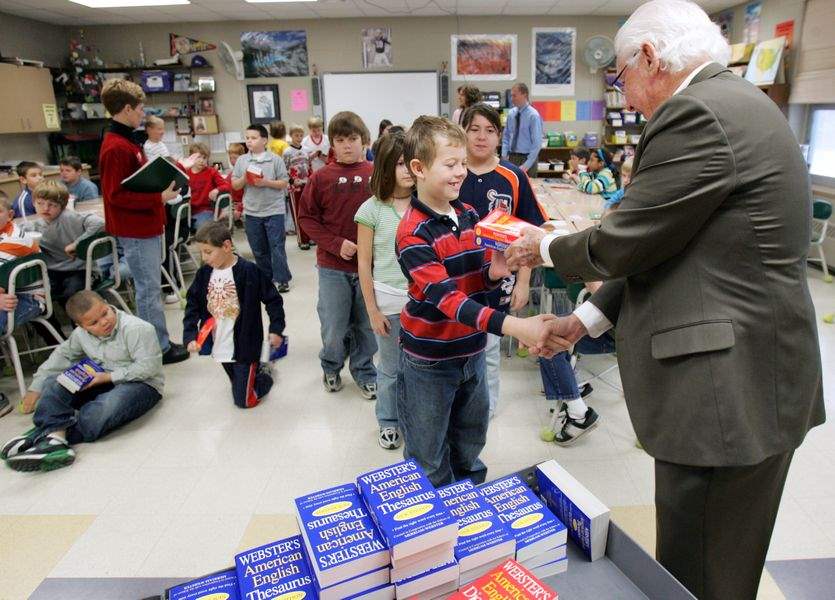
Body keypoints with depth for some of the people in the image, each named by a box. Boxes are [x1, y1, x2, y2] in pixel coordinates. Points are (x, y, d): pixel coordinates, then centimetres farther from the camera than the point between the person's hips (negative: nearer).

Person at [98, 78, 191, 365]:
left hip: (146, 226, 10)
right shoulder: (116, 148, -19)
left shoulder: (127, 142, 12)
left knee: (150, 287, 16)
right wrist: (159, 197, -23)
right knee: (149, 290, -1)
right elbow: (116, 195, -22)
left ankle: (159, 342, 27)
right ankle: (160, 347, 10)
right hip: (136, 231, -10)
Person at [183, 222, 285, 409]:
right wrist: (190, 335, -8)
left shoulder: (249, 271, -17)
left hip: (245, 346, -6)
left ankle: (265, 373, 25)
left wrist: (276, 329, -14)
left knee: (244, 400, 1)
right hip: (219, 346, 6)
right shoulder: (204, 273, -2)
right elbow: (192, 306, 3)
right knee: (238, 384, 21)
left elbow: (273, 300, -11)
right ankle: (258, 369, 45)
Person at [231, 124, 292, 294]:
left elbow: (284, 183, -4)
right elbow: (234, 185, 7)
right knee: (258, 249, 12)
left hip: (274, 211, -3)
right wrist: (244, 179, -12)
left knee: (276, 247, -1)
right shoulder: (241, 160, 5)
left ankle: (281, 279, 8)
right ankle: (266, 278, 25)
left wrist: (266, 182, -16)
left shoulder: (275, 160, -3)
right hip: (251, 212, 4)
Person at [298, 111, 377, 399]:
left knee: (366, 324, 13)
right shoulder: (321, 177, -4)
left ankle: (364, 371, 35)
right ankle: (331, 367, 37)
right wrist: (336, 244, -12)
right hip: (332, 266, -1)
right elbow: (307, 217, -1)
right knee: (333, 328, 9)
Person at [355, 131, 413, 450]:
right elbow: (364, 263, -4)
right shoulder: (371, 210, -7)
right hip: (388, 300, -2)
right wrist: (372, 310, -5)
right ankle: (388, 422, 35)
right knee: (391, 369, 12)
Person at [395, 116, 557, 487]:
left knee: (470, 449, 24)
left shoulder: (469, 215, 3)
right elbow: (446, 297, -30)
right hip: (429, 358, -6)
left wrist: (493, 273, -14)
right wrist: (513, 326, -41)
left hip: (471, 350, 7)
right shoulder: (413, 233, -20)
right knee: (429, 459, 11)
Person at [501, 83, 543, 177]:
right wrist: (504, 155, 0)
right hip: (511, 157, 5)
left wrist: (527, 165, -19)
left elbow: (537, 143, -15)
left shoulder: (533, 115, -12)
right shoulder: (511, 113, 5)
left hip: (527, 158, -5)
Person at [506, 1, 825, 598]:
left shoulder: (699, 113, -18)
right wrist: (587, 319, 12)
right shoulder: (735, 102, 15)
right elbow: (657, 247, 14)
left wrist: (545, 247, 3)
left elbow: (620, 244, -17)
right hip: (746, 377, 10)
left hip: (728, 389, -10)